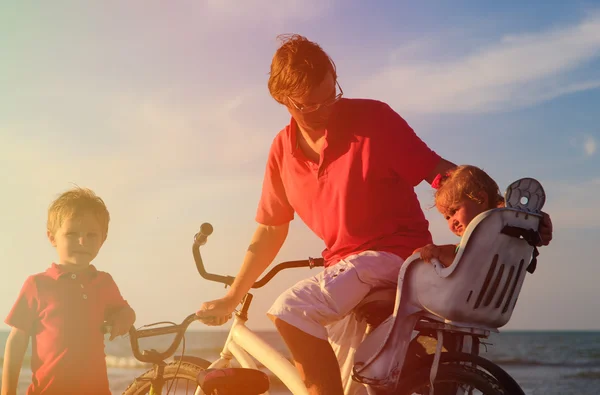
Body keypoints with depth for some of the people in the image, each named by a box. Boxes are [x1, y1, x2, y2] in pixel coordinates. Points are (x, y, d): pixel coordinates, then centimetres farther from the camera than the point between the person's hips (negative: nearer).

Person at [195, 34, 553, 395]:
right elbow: (271, 230, 12)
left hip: (394, 253, -6)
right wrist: (232, 298, 15)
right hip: (344, 268, 6)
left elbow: (439, 171, -11)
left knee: (292, 311, -28)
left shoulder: (373, 118, -12)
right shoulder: (284, 149, 4)